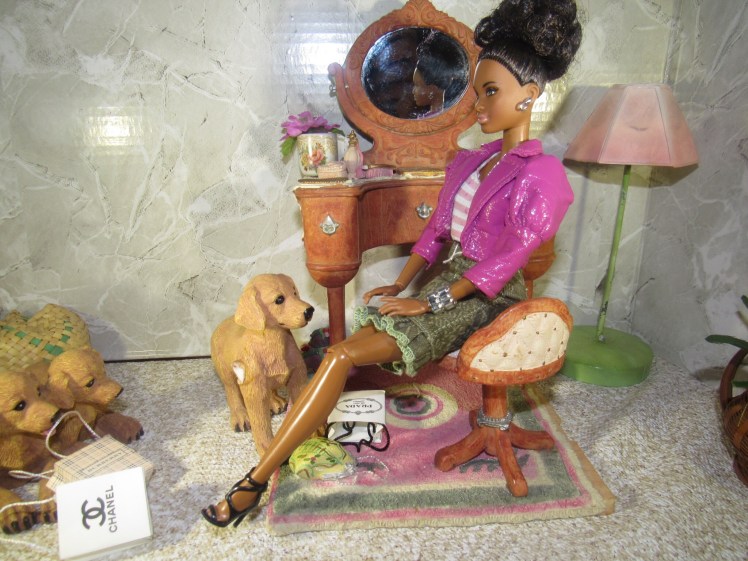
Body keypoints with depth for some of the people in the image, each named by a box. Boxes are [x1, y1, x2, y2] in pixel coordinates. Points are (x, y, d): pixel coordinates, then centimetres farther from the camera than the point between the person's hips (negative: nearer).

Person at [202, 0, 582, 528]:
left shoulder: (543, 176, -12)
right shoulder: (469, 161, 13)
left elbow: (507, 259, -17)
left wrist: (430, 302, -18)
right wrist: (400, 285, 6)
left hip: (486, 300, -9)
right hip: (449, 282, 9)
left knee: (344, 355, -20)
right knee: (347, 351, -9)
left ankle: (256, 481, -11)